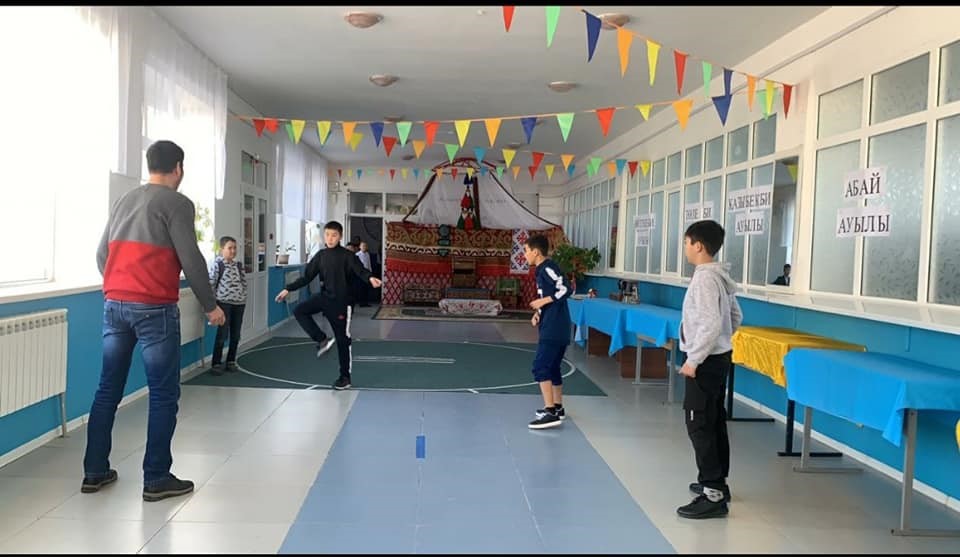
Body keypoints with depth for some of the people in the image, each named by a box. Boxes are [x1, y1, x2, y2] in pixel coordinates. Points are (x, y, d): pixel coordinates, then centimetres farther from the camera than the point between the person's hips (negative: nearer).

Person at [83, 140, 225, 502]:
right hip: (154, 309, -7)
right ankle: (156, 479, 3)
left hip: (114, 305, 7)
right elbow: (191, 260, -11)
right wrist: (211, 306, -2)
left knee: (108, 388, 13)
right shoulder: (176, 203, -6)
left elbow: (102, 255, 19)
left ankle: (95, 471, 20)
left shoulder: (123, 202, 16)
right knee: (164, 393, 0)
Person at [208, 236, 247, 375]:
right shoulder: (217, 264, -9)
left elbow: (244, 282, 16)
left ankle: (231, 361, 21)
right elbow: (211, 283, -9)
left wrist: (243, 296, 8)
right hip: (224, 302, -5)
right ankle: (215, 364, 1)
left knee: (235, 335, 9)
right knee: (222, 334, -7)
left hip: (239, 303, 5)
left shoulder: (238, 265, 9)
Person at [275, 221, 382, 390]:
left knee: (342, 340, 2)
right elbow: (307, 277, 11)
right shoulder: (320, 255, 5)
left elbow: (360, 270, -26)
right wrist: (288, 289, 8)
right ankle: (322, 340, -3)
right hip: (324, 297, 5)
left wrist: (370, 278, -48)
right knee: (299, 311, -12)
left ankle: (345, 377, 14)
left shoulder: (347, 255, -10)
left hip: (341, 302, -5)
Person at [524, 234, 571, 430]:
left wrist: (543, 301, -16)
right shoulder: (543, 269, 17)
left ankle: (550, 413, -15)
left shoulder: (548, 267, -12)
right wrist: (539, 313, 8)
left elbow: (566, 290, -22)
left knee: (540, 367, -12)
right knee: (552, 367, 18)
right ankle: (558, 408, 29)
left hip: (554, 329, -10)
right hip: (556, 328, 10)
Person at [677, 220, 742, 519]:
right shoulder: (720, 276, 11)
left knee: (699, 425, -7)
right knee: (714, 421, 17)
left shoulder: (704, 279, -19)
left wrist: (693, 359, -21)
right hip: (719, 357, 10)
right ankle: (717, 481, 28)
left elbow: (711, 324, -27)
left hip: (706, 361, -10)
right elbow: (736, 317, 18)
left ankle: (713, 495, -4)